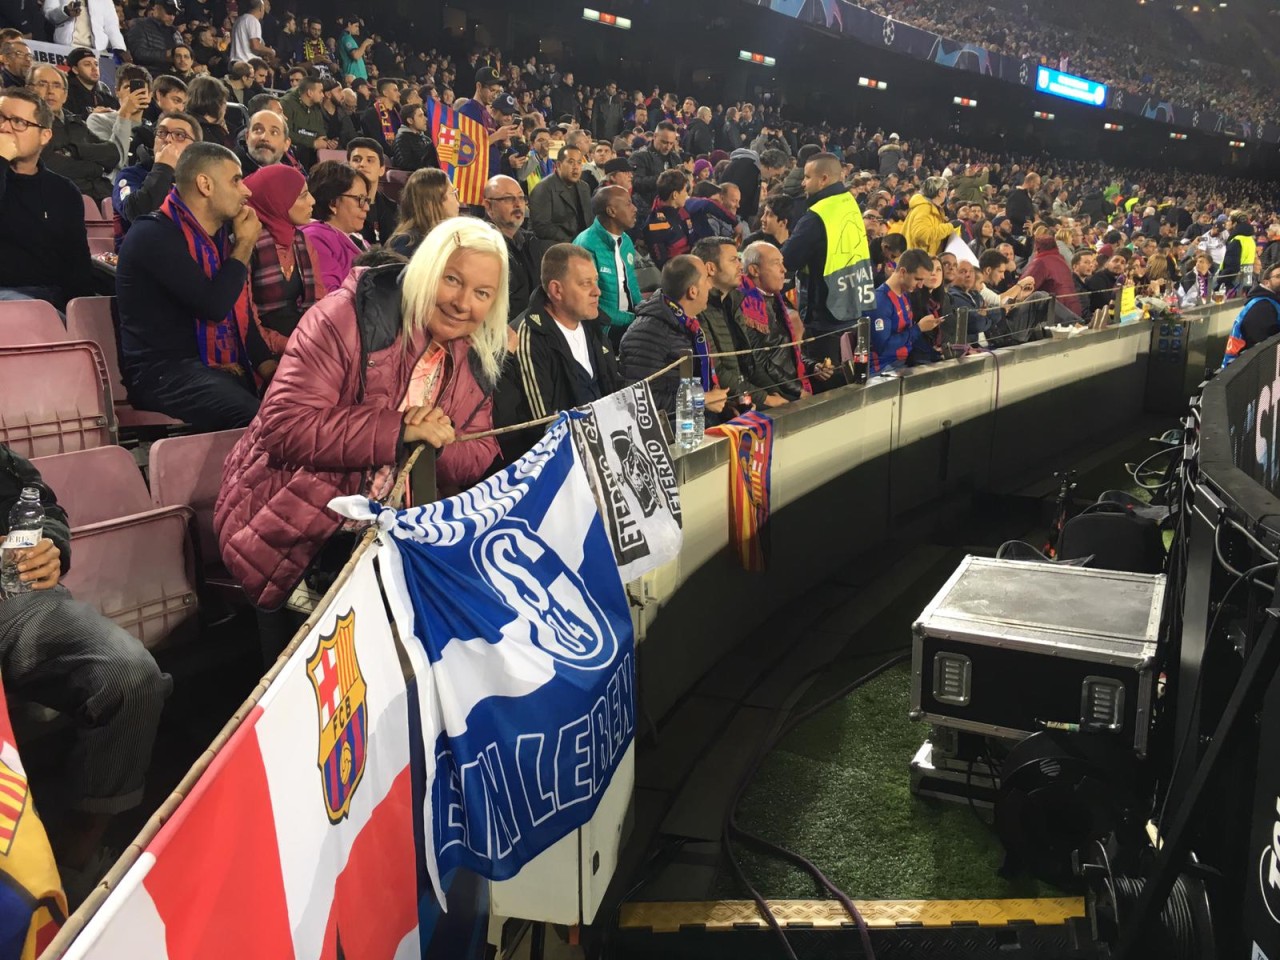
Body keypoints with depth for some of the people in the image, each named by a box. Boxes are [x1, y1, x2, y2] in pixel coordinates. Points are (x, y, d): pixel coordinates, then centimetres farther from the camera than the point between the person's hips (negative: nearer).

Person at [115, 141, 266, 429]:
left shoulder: (220, 236, 17)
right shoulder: (154, 234, -8)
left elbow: (243, 315, 18)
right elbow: (214, 307, -18)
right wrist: (245, 245, -4)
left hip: (227, 368, 8)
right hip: (163, 370, -8)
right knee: (254, 418, -34)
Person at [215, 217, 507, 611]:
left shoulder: (477, 360, 5)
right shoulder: (348, 316, -15)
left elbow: (480, 456, 5)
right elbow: (284, 426, -23)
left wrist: (439, 444, -18)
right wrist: (400, 430, -27)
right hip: (300, 530, -6)